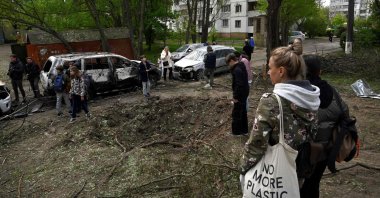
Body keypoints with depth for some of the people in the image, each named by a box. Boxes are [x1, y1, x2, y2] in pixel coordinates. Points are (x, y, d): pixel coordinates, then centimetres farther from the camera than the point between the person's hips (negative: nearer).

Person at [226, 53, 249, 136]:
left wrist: (236, 97, -21)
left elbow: (239, 85, -27)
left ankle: (236, 131, 13)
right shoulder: (241, 66, 8)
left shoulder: (237, 70, -24)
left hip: (240, 94, -10)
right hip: (244, 92, 10)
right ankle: (244, 130, 30)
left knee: (236, 113, 2)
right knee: (243, 111, 19)